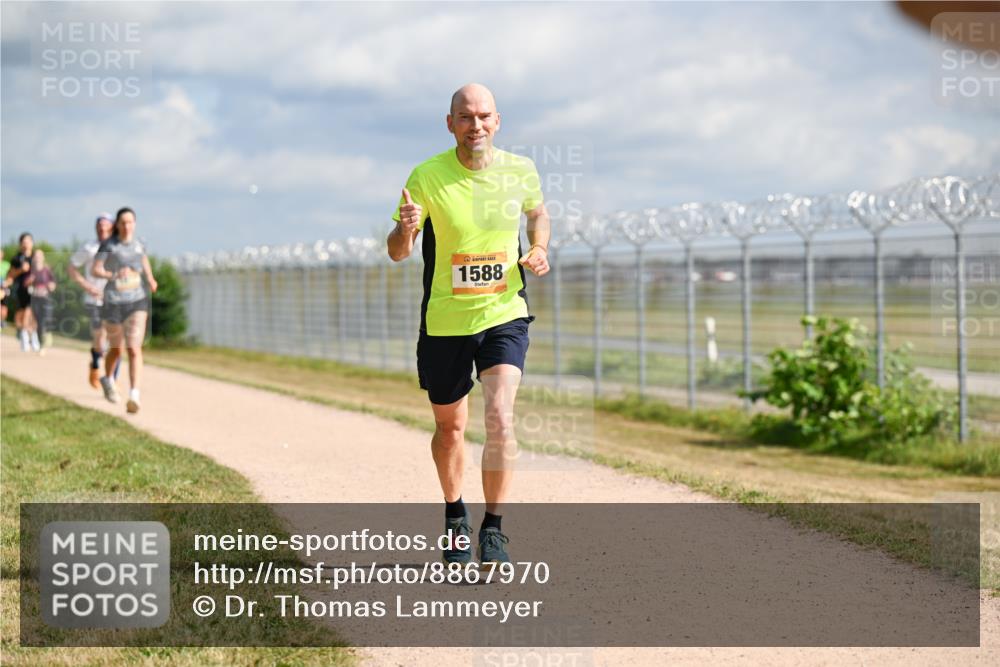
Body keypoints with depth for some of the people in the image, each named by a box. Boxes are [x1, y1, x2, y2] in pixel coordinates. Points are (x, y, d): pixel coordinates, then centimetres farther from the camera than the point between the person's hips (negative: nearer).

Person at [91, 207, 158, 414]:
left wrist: (150, 279, 20)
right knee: (116, 350, 16)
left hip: (137, 301, 2)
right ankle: (107, 379, 48)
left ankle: (134, 397, -23)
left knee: (134, 350, -15)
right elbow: (95, 270, -16)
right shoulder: (108, 245, -8)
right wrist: (113, 275, -32)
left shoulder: (138, 244, 4)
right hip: (113, 302, -1)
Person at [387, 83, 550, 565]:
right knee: (450, 427, 14)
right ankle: (455, 515, 39)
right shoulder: (428, 176, -11)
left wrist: (539, 249, -1)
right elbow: (397, 253, -9)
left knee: (500, 417, -19)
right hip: (444, 322, 0)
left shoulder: (520, 171, -3)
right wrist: (405, 228, -31)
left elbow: (537, 212, 20)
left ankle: (493, 529, -9)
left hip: (504, 314, 0)